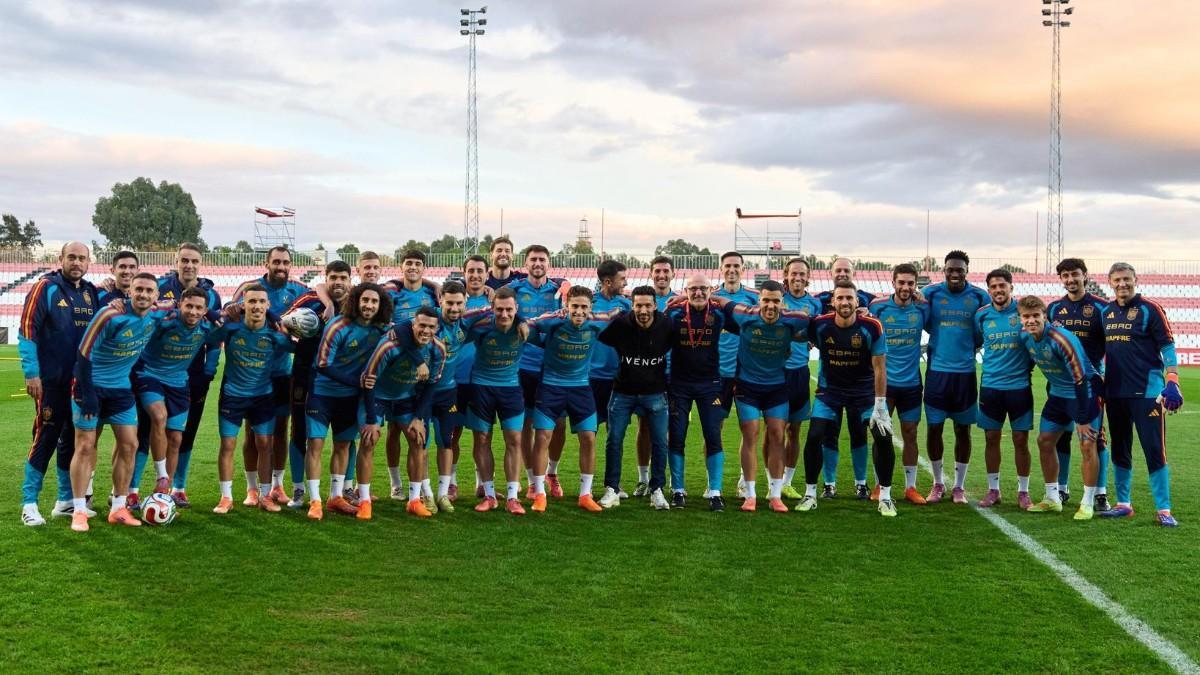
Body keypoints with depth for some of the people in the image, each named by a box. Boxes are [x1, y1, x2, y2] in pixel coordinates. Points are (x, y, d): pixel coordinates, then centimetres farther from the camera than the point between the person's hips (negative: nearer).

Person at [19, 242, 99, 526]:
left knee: (73, 439, 11)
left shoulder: (91, 292, 10)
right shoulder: (46, 288, -7)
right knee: (45, 439, -4)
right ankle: (29, 504, 5)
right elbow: (27, 331, -10)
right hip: (52, 382, -6)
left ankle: (65, 501, 21)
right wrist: (31, 373, -14)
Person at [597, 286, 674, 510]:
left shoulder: (666, 326, -11)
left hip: (655, 393, 1)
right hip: (623, 392, 0)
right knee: (614, 440, 0)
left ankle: (657, 491, 14)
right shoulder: (620, 324, -14)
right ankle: (612, 490, 12)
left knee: (660, 442, 0)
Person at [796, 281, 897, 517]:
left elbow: (879, 368, -15)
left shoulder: (872, 327, -19)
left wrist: (880, 406, -17)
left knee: (883, 437, -11)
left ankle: (885, 497, 6)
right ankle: (810, 494, 8)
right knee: (814, 437, -10)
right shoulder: (820, 325, -16)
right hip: (829, 390, 1)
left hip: (864, 390, -1)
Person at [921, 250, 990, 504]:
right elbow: (923, 323, 12)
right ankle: (938, 483, 20)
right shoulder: (931, 293, -1)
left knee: (963, 429, 7)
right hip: (937, 370, 0)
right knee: (934, 427, 3)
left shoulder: (980, 297, 0)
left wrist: (969, 344, 0)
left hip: (965, 372, 0)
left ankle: (959, 487, 19)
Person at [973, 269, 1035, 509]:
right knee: (991, 438, 6)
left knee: (1020, 439, 2)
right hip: (990, 385, 2)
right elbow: (974, 343, 18)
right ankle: (993, 490, 17)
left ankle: (1023, 491, 13)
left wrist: (1028, 365, -2)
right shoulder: (981, 315, 2)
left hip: (1019, 385, -2)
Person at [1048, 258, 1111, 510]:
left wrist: (1108, 376, -7)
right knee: (1060, 436, 8)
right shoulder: (1054, 308, 8)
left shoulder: (1100, 307, -2)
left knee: (1095, 436, -1)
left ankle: (1100, 493, 6)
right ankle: (1061, 489, 19)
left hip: (1091, 380, -3)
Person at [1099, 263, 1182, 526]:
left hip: (1147, 391, -6)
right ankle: (1123, 504, 22)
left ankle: (1164, 510, 2)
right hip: (1115, 393, 6)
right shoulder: (1106, 312, 11)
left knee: (1155, 451, -4)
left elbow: (1167, 347, -7)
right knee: (1119, 451, 12)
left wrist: (1172, 383, -17)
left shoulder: (1149, 309, -5)